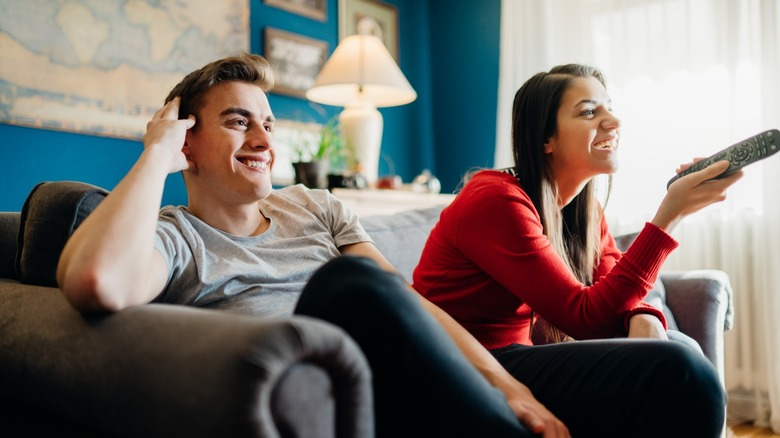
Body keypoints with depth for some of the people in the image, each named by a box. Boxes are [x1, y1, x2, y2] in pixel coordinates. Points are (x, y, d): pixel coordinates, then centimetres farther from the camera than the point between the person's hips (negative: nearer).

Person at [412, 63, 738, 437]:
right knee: (674, 370, -19)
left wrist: (643, 317, -19)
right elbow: (585, 317, -21)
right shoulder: (497, 201, -19)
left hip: (520, 357, 8)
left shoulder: (585, 208, 7)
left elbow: (610, 295, 5)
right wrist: (669, 214, -23)